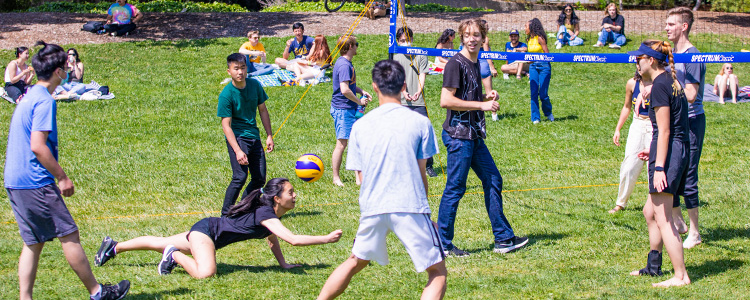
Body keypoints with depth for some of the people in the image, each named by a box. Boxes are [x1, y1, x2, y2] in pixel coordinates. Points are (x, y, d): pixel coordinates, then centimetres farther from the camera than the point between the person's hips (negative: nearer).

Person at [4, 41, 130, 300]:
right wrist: (63, 177, -13)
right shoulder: (44, 101, -14)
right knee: (69, 235, -1)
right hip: (35, 183, -9)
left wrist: (56, 176, 25)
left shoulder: (28, 97, 16)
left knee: (33, 242, 10)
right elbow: (37, 147, -20)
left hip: (14, 182, 9)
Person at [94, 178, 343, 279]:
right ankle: (175, 255, -7)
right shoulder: (265, 214, -29)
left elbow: (272, 239, 17)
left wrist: (283, 264, 12)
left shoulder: (271, 213, -2)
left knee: (161, 243, 22)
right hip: (206, 230, -9)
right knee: (205, 273, -35)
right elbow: (293, 239, -39)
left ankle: (114, 247, 37)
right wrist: (327, 239, -36)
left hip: (209, 230, 9)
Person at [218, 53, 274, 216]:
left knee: (259, 179, 5)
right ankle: (226, 215, -9)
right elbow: (226, 125, -15)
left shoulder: (254, 85, 2)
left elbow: (262, 110, 15)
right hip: (237, 137, -6)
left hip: (254, 136, 6)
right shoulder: (226, 94, -14)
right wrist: (237, 151, -23)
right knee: (240, 177, -19)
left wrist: (269, 136, 10)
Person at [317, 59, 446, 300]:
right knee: (438, 272, 5)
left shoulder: (360, 125, 7)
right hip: (410, 208, -3)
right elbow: (421, 174, 4)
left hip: (371, 208, 3)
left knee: (356, 261, 26)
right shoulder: (419, 122, 1)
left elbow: (361, 176, 10)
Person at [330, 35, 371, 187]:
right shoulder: (344, 65, -18)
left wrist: (362, 91, 13)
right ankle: (336, 178, 2)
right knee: (342, 143, -5)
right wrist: (359, 101, -13)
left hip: (350, 109, 10)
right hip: (342, 109, -10)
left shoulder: (346, 63, 14)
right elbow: (345, 90, -26)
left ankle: (360, 177, 17)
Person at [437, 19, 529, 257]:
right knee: (455, 188, -4)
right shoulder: (456, 63, -13)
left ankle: (504, 239, 18)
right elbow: (446, 100, -21)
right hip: (458, 134, -9)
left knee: (493, 181, 11)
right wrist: (481, 104, -18)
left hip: (474, 135, 9)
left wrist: (486, 97, 7)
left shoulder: (475, 63, 15)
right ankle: (443, 245, 4)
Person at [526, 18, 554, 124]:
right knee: (533, 93, 0)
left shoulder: (540, 38, -10)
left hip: (543, 65, -7)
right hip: (533, 66, 7)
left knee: (543, 94, -4)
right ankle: (535, 118, 6)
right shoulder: (529, 39, 12)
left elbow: (547, 54, -11)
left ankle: (548, 113, 20)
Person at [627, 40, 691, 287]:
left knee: (663, 218, -7)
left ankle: (681, 276, -8)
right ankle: (653, 266, 29)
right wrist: (654, 152, 28)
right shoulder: (672, 82, 16)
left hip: (668, 153, -10)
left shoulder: (659, 86, -14)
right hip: (680, 151, 10)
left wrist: (659, 166, -22)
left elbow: (664, 131, -19)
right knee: (650, 212, 20)